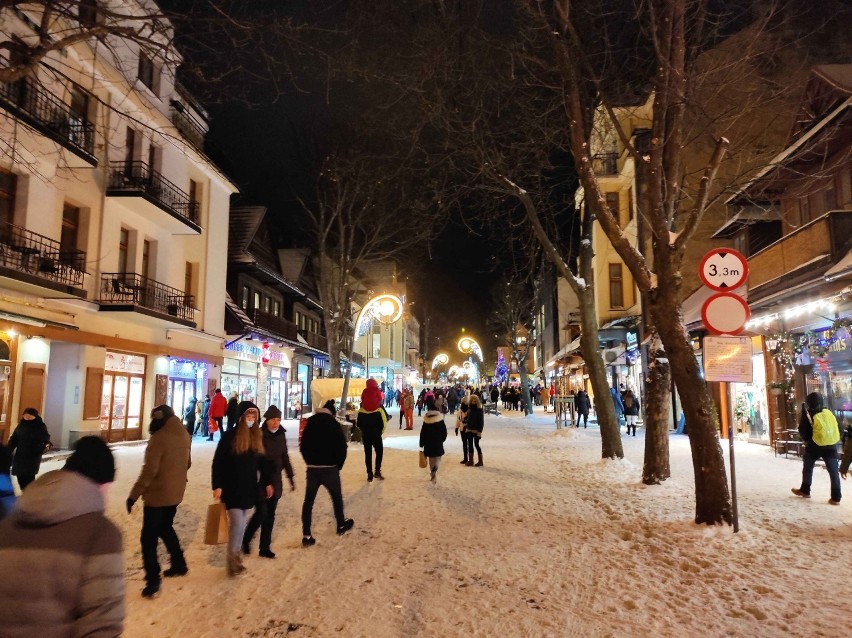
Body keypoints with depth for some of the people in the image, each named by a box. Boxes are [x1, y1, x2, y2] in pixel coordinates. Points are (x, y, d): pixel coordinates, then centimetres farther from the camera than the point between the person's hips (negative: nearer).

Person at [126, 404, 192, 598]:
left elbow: (149, 470, -22)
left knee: (149, 537, 2)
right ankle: (179, 564, 32)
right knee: (165, 528, 26)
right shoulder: (184, 435, 3)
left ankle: (153, 580, 2)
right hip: (175, 493, 8)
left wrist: (134, 495, -14)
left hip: (157, 495, -8)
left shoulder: (159, 438, -21)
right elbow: (187, 463, 14)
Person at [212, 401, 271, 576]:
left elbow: (261, 462, 14)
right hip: (232, 488, -5)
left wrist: (267, 482, 13)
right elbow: (218, 462, -11)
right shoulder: (230, 436, -12)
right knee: (237, 522, -9)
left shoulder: (257, 437, 6)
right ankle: (232, 559, 7)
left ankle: (236, 556, 26)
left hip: (249, 487, 6)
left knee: (242, 523, 12)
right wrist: (217, 486, -15)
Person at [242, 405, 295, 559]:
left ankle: (265, 547, 22)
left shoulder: (281, 435, 3)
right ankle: (245, 540, 21)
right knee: (261, 513, -4)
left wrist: (290, 477, 15)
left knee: (270, 515, 11)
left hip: (275, 481, 6)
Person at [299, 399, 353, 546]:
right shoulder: (334, 424, -6)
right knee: (337, 497, 18)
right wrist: (338, 465, 5)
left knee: (308, 500, 7)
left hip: (312, 468, 3)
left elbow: (303, 446, 7)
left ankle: (306, 535, 3)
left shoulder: (310, 423, 5)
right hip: (330, 468, -2)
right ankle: (341, 525, 33)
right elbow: (342, 447, -9)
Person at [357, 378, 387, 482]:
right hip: (376, 435, -2)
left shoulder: (361, 411, -3)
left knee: (368, 454, 8)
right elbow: (384, 422, -12)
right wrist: (380, 431, 3)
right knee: (379, 451, 13)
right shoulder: (380, 410, -10)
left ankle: (370, 475, 9)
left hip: (365, 435, 3)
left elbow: (358, 423, 1)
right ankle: (377, 471, 1)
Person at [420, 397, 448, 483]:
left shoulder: (426, 419, -6)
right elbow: (444, 431, -2)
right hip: (438, 443, -1)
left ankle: (433, 476, 21)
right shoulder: (440, 418, -7)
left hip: (428, 443, 1)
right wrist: (442, 439, 14)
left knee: (431, 460, 16)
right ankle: (435, 468, -22)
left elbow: (423, 432, -5)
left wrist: (421, 444, 3)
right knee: (437, 459, 8)